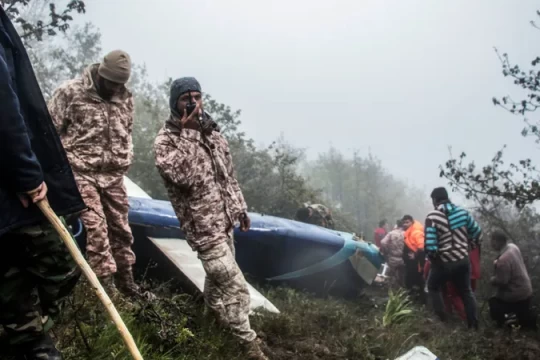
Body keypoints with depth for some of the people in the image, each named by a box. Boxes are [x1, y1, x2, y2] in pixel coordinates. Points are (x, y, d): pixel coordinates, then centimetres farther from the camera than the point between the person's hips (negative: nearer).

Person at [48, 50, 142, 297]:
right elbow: (50, 130, -5)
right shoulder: (70, 92, -8)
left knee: (120, 227, 9)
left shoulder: (125, 97, 7)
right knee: (95, 228, -10)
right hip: (82, 173, -5)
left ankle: (125, 280, 22)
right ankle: (106, 284, -5)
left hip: (114, 175, 5)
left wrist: (125, 160, 11)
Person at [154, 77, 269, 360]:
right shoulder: (165, 141, -14)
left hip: (224, 220, 7)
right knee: (235, 286, -6)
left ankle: (214, 318, 46)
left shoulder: (212, 132, 7)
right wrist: (188, 134, -27)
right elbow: (186, 177, -30)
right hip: (203, 226, -7)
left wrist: (240, 208, 16)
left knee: (218, 276, 23)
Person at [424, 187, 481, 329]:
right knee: (466, 291, 20)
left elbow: (430, 245, -21)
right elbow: (477, 233, 6)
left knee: (433, 287, 21)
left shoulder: (432, 217, -16)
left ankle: (442, 319, 16)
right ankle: (473, 324, 21)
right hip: (463, 260, 4)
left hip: (443, 262, -4)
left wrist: (433, 257, -1)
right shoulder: (462, 212, -1)